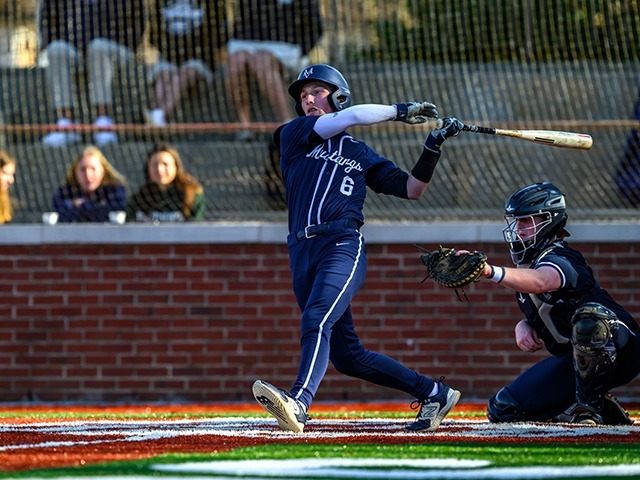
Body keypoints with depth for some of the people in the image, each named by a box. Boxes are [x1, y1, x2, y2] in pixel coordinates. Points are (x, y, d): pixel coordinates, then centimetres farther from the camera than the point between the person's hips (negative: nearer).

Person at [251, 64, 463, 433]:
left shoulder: (360, 153, 18)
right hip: (303, 252, 3)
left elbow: (411, 189, 17)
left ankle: (299, 403, -49)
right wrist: (398, 111, 10)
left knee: (317, 320, -29)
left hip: (344, 247, -3)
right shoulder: (295, 134, 16)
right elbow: (350, 118, 2)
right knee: (347, 357, 5)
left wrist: (434, 148, 6)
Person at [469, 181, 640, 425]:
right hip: (573, 359, 10)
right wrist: (523, 327, -10)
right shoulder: (528, 264, 8)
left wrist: (491, 271, -63)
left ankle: (590, 404, -24)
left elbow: (541, 282, -47)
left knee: (588, 318, -44)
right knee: (503, 409, 4)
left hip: (620, 349, -10)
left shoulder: (558, 260, -22)